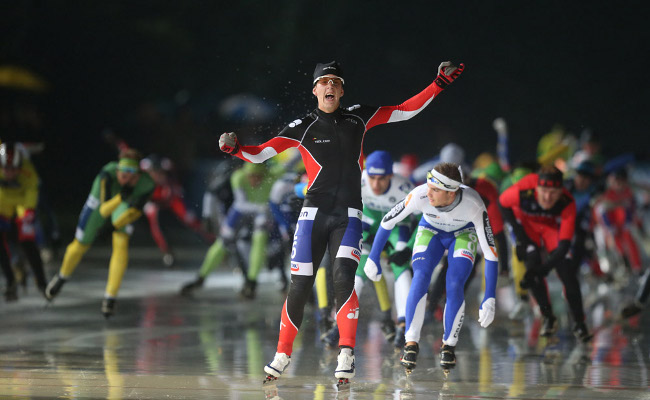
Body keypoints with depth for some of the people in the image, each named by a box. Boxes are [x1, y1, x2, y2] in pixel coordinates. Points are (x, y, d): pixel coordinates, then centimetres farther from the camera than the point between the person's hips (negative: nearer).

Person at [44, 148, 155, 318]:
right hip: (102, 198, -1)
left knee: (121, 245, -20)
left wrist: (119, 224, -11)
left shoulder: (146, 184, -36)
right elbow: (103, 210, -45)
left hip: (124, 204, 1)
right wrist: (121, 197, -60)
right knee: (81, 245, 11)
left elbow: (137, 209, -17)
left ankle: (110, 297, -8)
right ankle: (62, 276, 43)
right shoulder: (108, 174, -44)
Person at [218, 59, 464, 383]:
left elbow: (406, 111, 13)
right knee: (299, 287, -3)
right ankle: (283, 354, 14)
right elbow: (259, 154, -1)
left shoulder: (358, 118, 9)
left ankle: (346, 354, -18)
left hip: (349, 217, 1)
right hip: (314, 214, 0)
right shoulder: (303, 127, 2)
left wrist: (439, 85, 6)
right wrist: (235, 148, -21)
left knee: (343, 277, -21)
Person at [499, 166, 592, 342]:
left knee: (567, 271, -14)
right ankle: (548, 318, 0)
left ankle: (579, 323, 0)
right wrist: (519, 233, -15)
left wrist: (543, 270, -44)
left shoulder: (567, 203, -37)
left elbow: (564, 245, -35)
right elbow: (503, 204, -14)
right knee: (532, 264, -19)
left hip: (552, 224, 0)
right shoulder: (522, 191, -39)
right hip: (526, 222, 0)